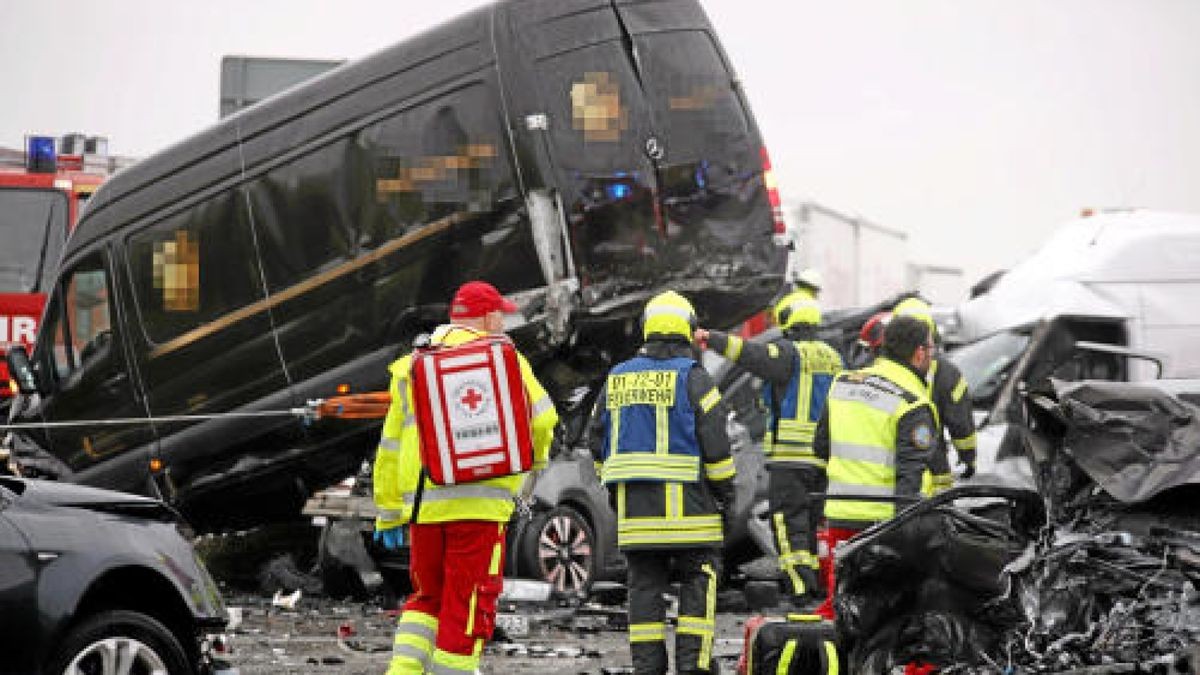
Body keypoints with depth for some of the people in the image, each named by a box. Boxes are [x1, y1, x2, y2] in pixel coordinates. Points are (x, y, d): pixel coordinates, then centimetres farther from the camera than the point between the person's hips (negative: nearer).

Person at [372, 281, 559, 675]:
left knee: (427, 598, 17)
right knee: (468, 601, 0)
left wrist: (388, 512, 18)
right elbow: (540, 417, -1)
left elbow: (391, 447, 15)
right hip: (479, 502, -5)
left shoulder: (412, 366, 16)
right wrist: (536, 457, 21)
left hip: (423, 504, 5)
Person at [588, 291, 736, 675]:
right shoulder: (692, 377, -5)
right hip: (685, 501, -4)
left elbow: (598, 441, 16)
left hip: (633, 505, 5)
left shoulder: (618, 378, 11)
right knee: (699, 581, 2)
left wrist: (614, 489, 24)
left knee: (645, 584, 6)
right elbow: (715, 442, -8)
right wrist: (725, 495, 1)